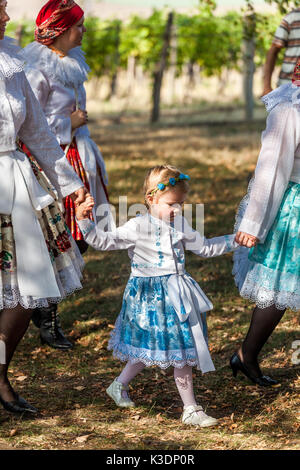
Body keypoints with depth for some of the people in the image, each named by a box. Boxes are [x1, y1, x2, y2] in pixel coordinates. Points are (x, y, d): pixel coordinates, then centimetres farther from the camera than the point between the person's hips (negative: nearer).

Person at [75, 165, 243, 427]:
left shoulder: (180, 225, 8)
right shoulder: (138, 228, -11)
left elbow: (204, 247, 20)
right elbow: (104, 241, -13)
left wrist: (234, 241, 17)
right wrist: (85, 222, -27)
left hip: (177, 294, 7)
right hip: (150, 295, -7)